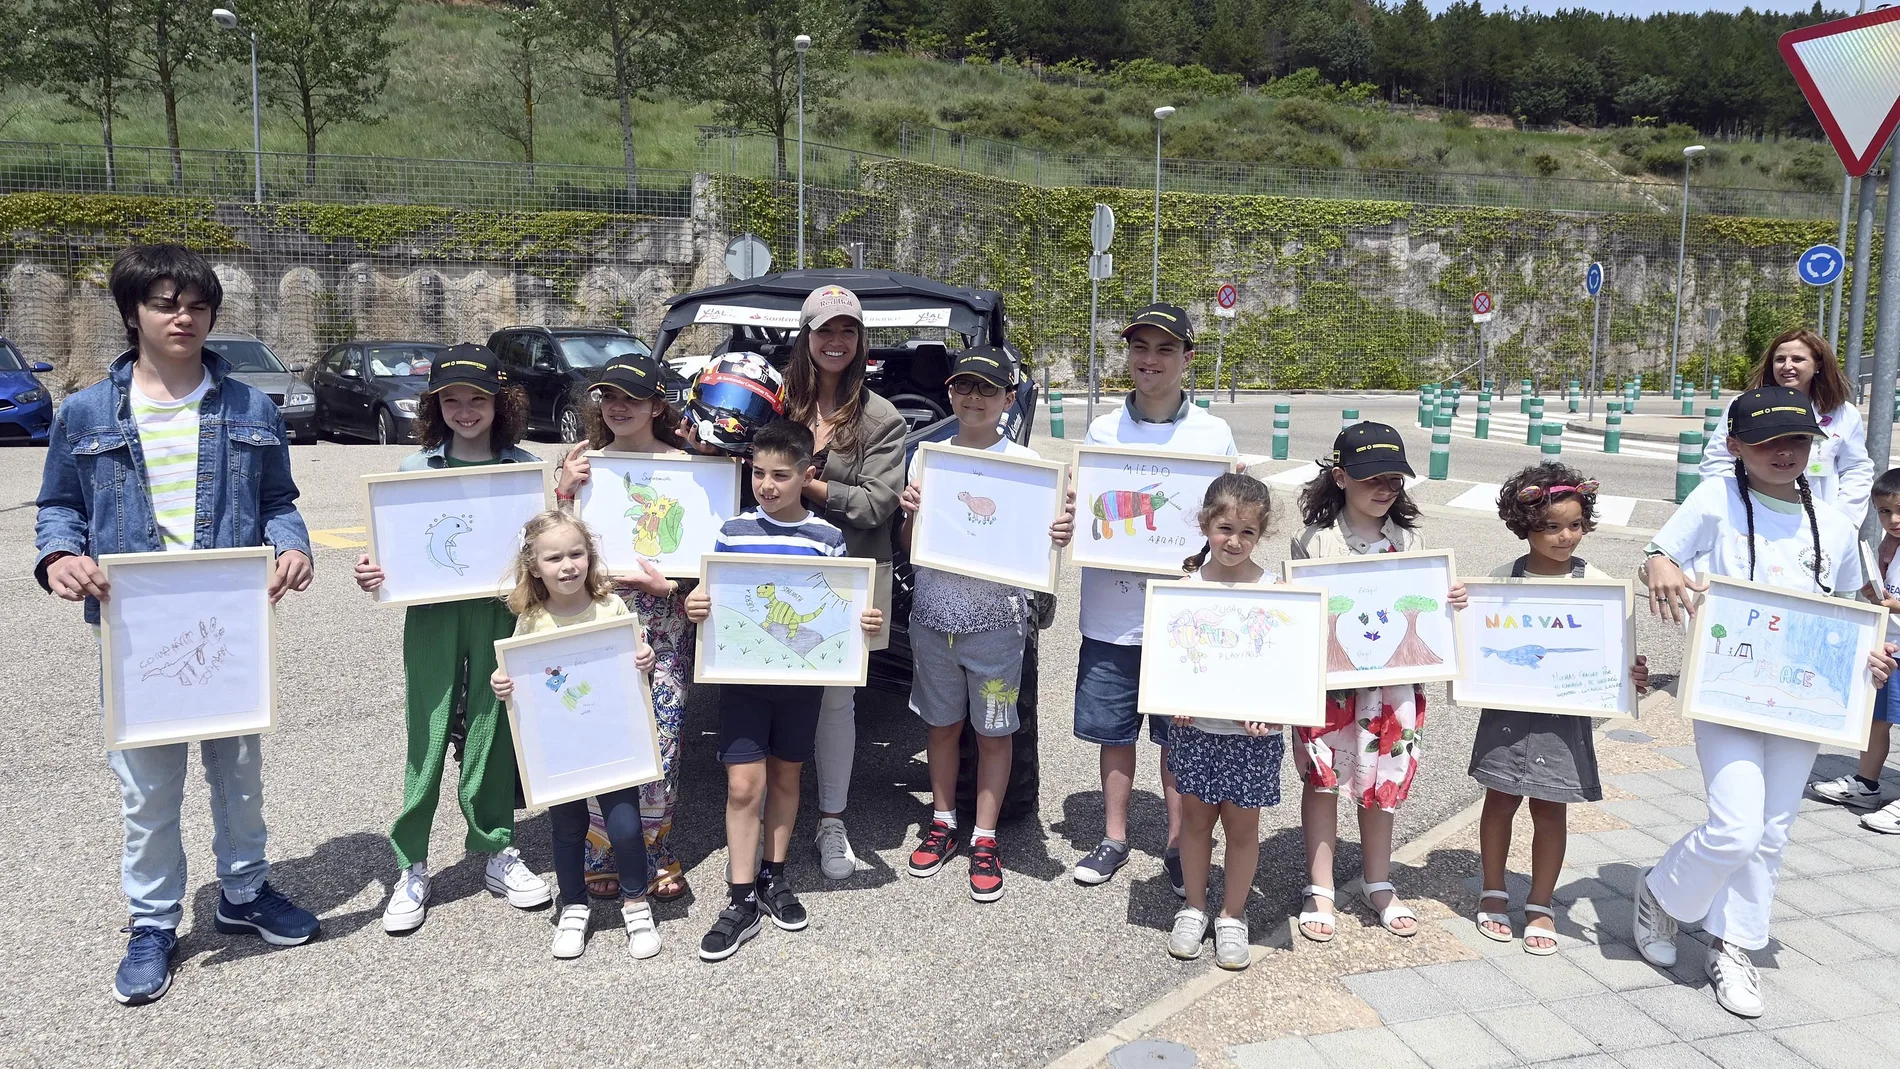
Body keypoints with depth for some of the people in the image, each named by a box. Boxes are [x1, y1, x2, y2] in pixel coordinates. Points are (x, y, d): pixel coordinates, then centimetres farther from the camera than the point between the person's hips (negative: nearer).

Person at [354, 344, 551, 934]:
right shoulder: (414, 468, 3)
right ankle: (411, 867, 13)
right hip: (432, 614, -1)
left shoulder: (524, 467, 3)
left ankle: (496, 850, 24)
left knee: (494, 732, 9)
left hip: (500, 612, 1)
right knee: (427, 737, 2)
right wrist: (374, 575, -15)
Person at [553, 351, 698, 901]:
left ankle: (658, 853, 16)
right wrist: (565, 487, -7)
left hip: (663, 617, -1)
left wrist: (669, 582, -14)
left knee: (659, 737, -1)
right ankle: (605, 853, 18)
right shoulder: (585, 462, 7)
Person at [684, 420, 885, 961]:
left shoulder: (827, 538, -1)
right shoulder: (733, 531, -1)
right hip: (742, 673, -1)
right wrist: (696, 607, -18)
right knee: (745, 784, -4)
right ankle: (742, 900, 6)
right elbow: (712, 596, 3)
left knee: (785, 776, 14)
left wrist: (867, 621, -17)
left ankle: (773, 876, 31)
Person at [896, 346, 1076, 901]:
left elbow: (1036, 545, -2)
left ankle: (984, 839, 20)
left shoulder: (1024, 462, -5)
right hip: (933, 614, 3)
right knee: (942, 724, 16)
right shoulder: (927, 457, 4)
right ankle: (942, 822, 32)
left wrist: (1061, 534, -24)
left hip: (995, 619, -3)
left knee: (993, 730, 8)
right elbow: (910, 545, 9)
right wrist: (910, 513, -12)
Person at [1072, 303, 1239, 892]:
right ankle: (1114, 838, 29)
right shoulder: (1102, 431, 4)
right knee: (1114, 731, 12)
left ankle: (1178, 845, 26)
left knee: (1178, 736, 9)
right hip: (1111, 612, 2)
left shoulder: (1213, 435, -1)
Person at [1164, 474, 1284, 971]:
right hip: (1195, 725, 2)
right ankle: (1194, 908, 31)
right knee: (1195, 818, 14)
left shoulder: (1273, 589, -8)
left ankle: (1232, 917, 27)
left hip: (1253, 730, -1)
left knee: (1242, 823, 10)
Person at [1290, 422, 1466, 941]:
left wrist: (1452, 602, -11)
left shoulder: (1411, 541, 1)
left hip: (1392, 685, 3)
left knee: (1382, 782, 14)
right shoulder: (1314, 542, -9)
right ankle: (1320, 889, 21)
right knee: (1323, 780, 7)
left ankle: (1377, 884, 33)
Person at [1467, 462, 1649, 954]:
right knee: (1500, 800, 11)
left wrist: (1632, 676, -19)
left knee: (1550, 808, 7)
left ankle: (1541, 905, 23)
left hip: (1565, 715, 0)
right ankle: (1493, 892, 29)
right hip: (1507, 710, 1)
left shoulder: (1595, 583, -4)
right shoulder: (1502, 580, -2)